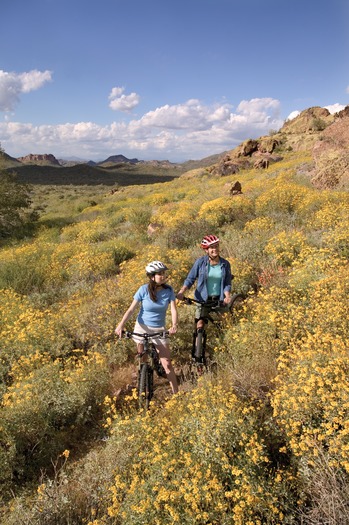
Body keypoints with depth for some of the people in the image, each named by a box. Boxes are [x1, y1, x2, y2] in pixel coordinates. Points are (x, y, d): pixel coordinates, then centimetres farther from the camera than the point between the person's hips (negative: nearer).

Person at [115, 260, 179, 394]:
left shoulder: (168, 290, -9)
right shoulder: (144, 290, -13)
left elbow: (173, 309, -13)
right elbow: (131, 309, -13)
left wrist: (174, 325, -32)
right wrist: (121, 324, -26)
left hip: (159, 330, 1)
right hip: (142, 328, 0)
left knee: (167, 363, -2)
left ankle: (176, 393, 9)